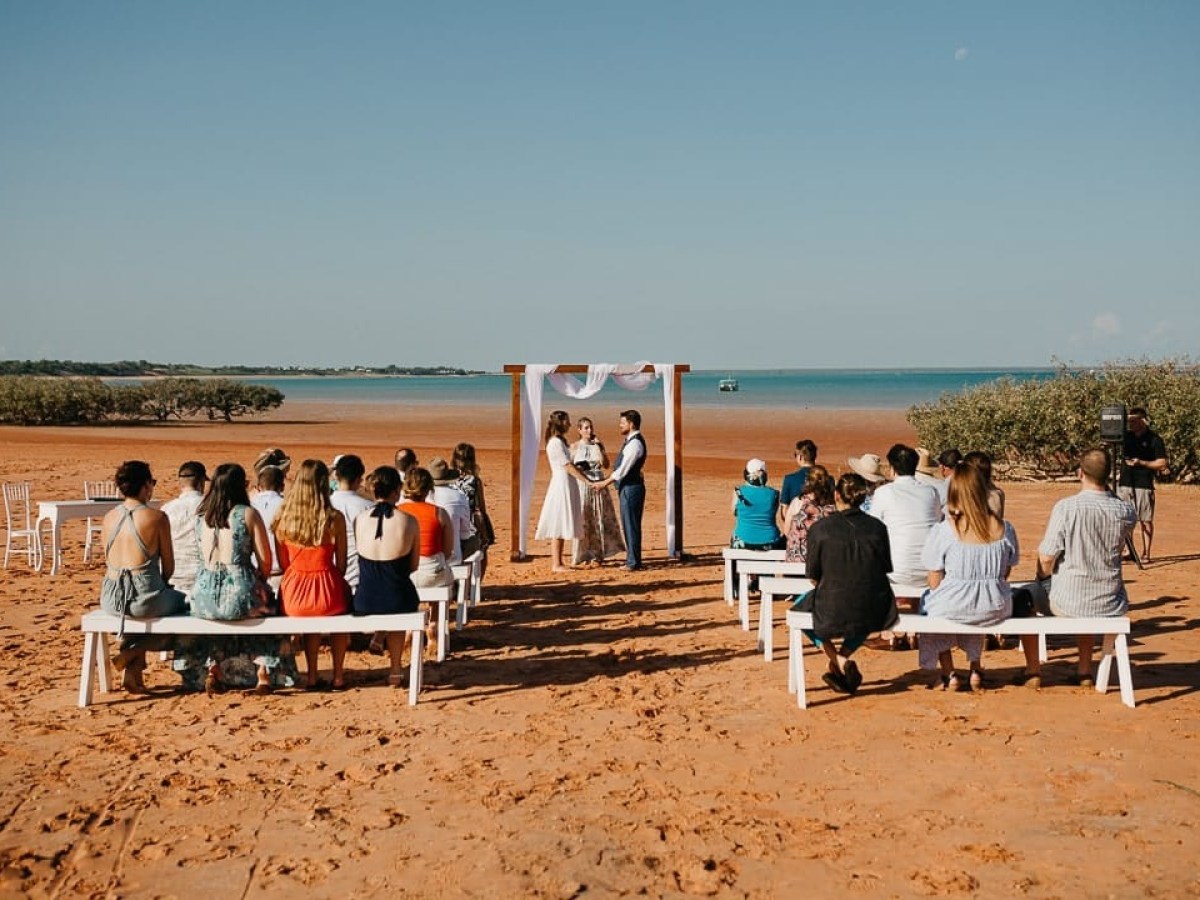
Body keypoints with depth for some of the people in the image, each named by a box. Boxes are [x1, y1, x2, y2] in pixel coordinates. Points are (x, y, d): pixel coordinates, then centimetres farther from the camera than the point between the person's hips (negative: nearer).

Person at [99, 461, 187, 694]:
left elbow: (109, 561, 16)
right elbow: (168, 566, -3)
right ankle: (132, 654, 10)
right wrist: (161, 583, 20)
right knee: (185, 602, 22)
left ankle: (133, 672, 31)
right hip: (145, 596, -6)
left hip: (111, 600, 6)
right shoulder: (157, 517, -8)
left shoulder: (109, 518, 7)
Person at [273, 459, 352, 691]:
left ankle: (312, 676, 37)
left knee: (311, 619, 37)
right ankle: (338, 676, 34)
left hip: (293, 596, 3)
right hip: (327, 591, -3)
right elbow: (341, 565, -1)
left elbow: (284, 565, 6)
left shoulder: (283, 518, -2)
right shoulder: (334, 519, -10)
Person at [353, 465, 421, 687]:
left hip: (363, 602, 2)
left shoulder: (360, 520, -2)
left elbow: (362, 562, 10)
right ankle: (395, 669, 38)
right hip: (398, 601, -2)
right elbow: (413, 565, 3)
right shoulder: (409, 521, -7)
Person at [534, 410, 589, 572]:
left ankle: (558, 562, 15)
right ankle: (556, 564, -3)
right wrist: (587, 481, -16)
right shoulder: (555, 443, -14)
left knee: (562, 525, 10)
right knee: (558, 525, -6)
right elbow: (568, 467, -16)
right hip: (561, 484, -10)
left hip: (566, 486, 10)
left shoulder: (560, 441, 16)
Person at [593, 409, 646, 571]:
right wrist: (606, 480, 16)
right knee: (628, 525, 14)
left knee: (631, 525, -4)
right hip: (627, 487, 10)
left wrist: (604, 483, -14)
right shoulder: (631, 441, 14)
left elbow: (623, 470, -20)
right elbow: (620, 467, 19)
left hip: (631, 488, -10)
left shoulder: (635, 443, -18)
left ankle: (633, 563, 2)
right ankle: (632, 559, 22)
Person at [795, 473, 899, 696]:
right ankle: (843, 657, 30)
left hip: (832, 611, -2)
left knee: (802, 605, 30)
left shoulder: (820, 529, -9)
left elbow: (813, 577, -3)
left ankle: (838, 661, 15)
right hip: (875, 613, 3)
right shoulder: (878, 527, -2)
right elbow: (885, 569, 7)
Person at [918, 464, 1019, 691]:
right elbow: (1005, 573, 6)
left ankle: (949, 675, 29)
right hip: (996, 609, 4)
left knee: (929, 602, 31)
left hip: (953, 607, -3)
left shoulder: (943, 530, -16)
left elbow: (935, 582, -9)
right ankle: (976, 670, 36)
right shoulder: (1004, 528, -6)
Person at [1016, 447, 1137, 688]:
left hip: (1067, 603, -4)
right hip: (1110, 605, 4)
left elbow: (1046, 559, -16)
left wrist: (1042, 577, 8)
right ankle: (1085, 670, 41)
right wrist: (1106, 493, 9)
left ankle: (1033, 671, 28)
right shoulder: (1126, 511, -6)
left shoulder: (1065, 507, -18)